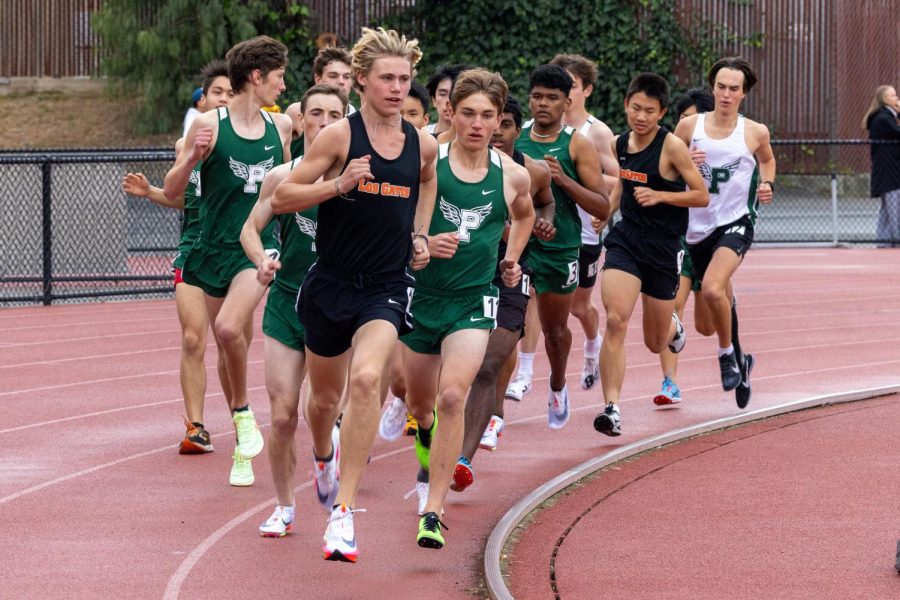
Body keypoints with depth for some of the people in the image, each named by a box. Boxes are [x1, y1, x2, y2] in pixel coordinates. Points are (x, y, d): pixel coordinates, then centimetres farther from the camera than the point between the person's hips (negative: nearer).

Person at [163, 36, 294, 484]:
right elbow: (172, 191, -5)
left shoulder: (281, 127, 6)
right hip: (214, 247, 0)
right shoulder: (210, 125, -5)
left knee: (229, 327, -26)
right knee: (231, 345, 6)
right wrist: (193, 156, -22)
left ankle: (243, 413, -3)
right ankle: (243, 447, 20)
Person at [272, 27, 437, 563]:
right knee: (325, 396, 16)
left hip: (387, 286, 0)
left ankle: (343, 514, -24)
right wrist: (339, 184, -22)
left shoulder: (423, 145, 2)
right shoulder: (340, 136, -9)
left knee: (367, 378, -26)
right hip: (331, 281, 0)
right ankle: (324, 456, 55)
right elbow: (282, 199, -8)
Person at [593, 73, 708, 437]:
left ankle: (672, 325, 52)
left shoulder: (672, 146, -13)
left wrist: (659, 195, -21)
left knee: (655, 343, 12)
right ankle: (611, 407, -21)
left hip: (663, 247, -3)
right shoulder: (621, 143, 3)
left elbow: (701, 196, -10)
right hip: (625, 239, 3)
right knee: (615, 320, -20)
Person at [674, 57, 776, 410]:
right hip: (698, 226, 3)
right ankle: (739, 360, 42)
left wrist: (767, 184, 2)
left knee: (712, 288, -33)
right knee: (705, 326, 9)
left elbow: (767, 159, 22)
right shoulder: (690, 126, 0)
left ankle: (728, 355, -8)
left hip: (736, 222, -3)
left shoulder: (755, 132, 0)